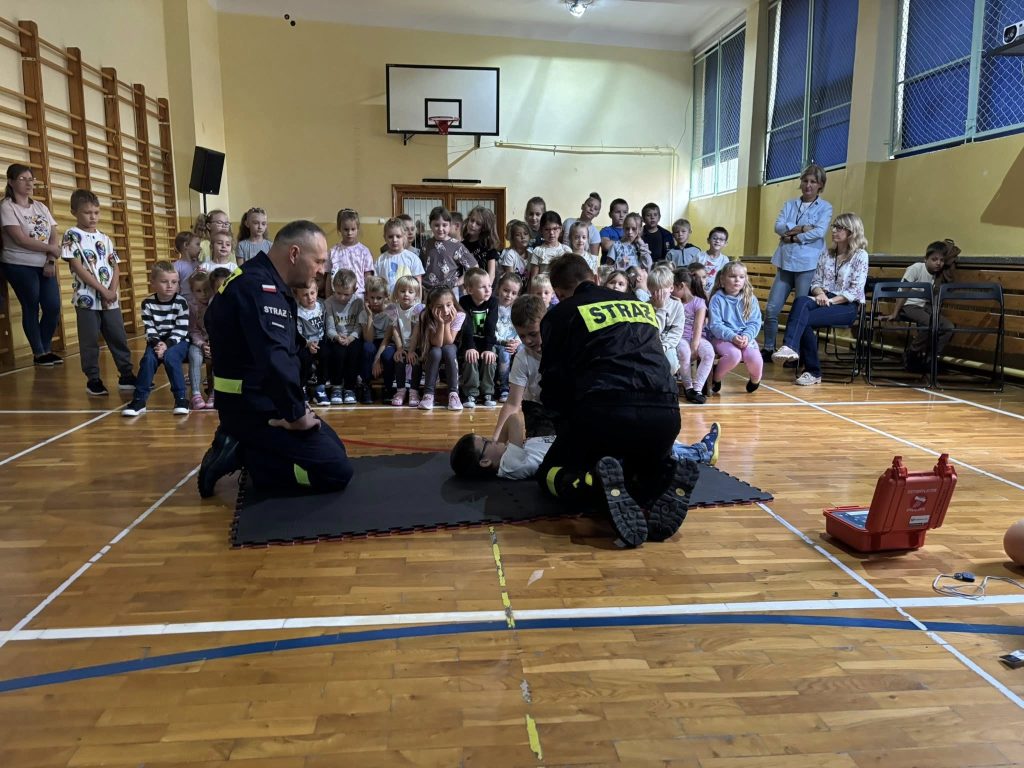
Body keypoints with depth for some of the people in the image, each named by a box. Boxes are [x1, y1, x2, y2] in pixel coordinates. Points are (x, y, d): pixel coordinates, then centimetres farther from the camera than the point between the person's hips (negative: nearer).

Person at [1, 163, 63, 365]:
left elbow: (54, 237, 5)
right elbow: (21, 239, -15)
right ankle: (39, 353, 7)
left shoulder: (41, 207, 12)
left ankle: (46, 349, 14)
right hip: (20, 266, -5)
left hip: (45, 265, 5)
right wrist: (51, 249, -11)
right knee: (31, 309, -2)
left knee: (53, 307, -2)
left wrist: (51, 261, -8)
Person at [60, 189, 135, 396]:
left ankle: (126, 375, 15)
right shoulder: (72, 236, -3)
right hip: (87, 298, -4)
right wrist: (103, 290, -15)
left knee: (119, 338, 7)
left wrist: (113, 291, -8)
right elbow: (79, 268, -11)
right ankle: (93, 380, 11)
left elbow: (115, 268, 9)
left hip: (111, 299, 5)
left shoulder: (104, 238, 12)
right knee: (90, 341, 2)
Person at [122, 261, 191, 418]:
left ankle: (181, 398, -21)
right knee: (148, 358, -27)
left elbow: (181, 330, -13)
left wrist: (167, 345, -25)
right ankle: (139, 400, -16)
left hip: (178, 342, -2)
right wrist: (157, 343, -23)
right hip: (157, 342, 2)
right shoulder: (148, 303, -3)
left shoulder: (181, 302, -9)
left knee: (170, 357, -32)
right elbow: (149, 330, -5)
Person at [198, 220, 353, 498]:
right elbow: (275, 362, -32)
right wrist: (297, 415, -21)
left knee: (333, 449, 20)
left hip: (262, 402, 10)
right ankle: (240, 455, -5)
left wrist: (297, 406, 8)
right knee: (337, 471, -8)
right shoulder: (258, 288, -23)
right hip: (255, 409, -10)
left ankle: (240, 446, 11)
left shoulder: (266, 284, 11)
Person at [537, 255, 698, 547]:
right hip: (664, 413, 5)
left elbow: (552, 383, 11)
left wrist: (566, 428, 29)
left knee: (551, 475, 20)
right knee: (645, 468, 35)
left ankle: (602, 483, -15)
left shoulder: (560, 314, 12)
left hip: (604, 413, -4)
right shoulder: (641, 306, 25)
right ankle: (665, 479, -3)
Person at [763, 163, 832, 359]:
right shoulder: (789, 205, 16)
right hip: (786, 263, 4)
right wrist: (802, 228, -12)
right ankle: (768, 349, 11)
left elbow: (819, 232, -10)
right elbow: (778, 227, 0)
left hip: (808, 264, -4)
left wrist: (793, 237, -8)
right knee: (771, 308, 0)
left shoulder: (825, 207, 6)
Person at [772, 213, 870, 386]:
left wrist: (830, 301, -18)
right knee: (801, 301, -32)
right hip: (825, 300, 4)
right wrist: (820, 294, -10)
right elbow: (816, 281, 13)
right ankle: (790, 347, -41)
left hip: (847, 306, -4)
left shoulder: (860, 256, 0)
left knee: (804, 318, -31)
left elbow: (855, 291, -9)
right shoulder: (826, 255, 17)